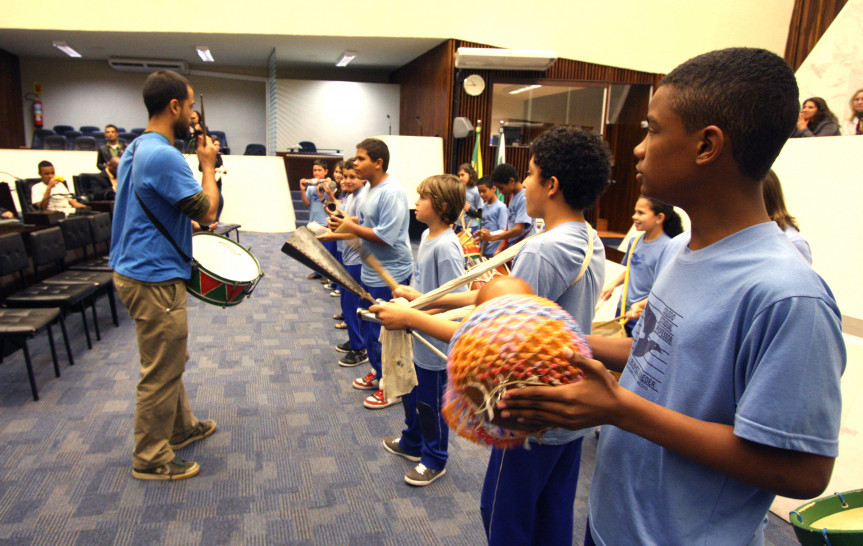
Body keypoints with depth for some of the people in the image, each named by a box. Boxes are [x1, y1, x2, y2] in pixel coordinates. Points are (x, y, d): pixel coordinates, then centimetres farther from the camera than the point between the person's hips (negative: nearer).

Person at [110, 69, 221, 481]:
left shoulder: (137, 149, 11)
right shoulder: (163, 156, -22)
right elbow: (207, 211, -18)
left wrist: (189, 223, 14)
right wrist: (208, 165, -7)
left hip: (138, 270, 11)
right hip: (154, 279, -11)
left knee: (170, 361, 23)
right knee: (162, 371, 4)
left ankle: (181, 427, 40)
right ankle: (151, 459, 20)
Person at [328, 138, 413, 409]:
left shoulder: (391, 193, -21)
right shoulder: (372, 189, 9)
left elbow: (385, 237, -26)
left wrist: (351, 227, -18)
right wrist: (340, 230, 5)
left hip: (390, 275, -10)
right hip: (371, 272, 10)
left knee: (383, 332, 1)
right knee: (368, 326, 21)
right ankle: (378, 373, 40)